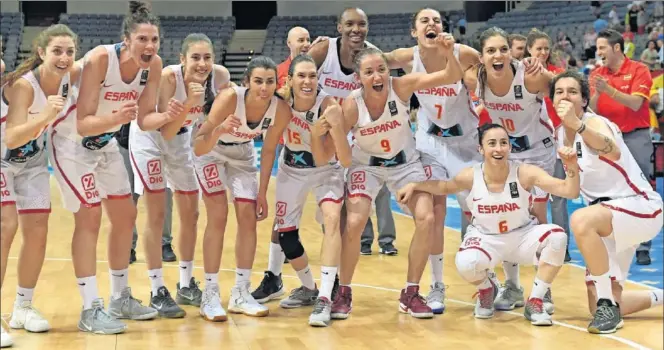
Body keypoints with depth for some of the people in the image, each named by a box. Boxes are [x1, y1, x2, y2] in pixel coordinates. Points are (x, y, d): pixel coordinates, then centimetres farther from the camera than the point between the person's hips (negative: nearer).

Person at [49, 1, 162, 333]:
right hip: (71, 141, -7)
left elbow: (145, 117, -7)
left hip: (106, 143, 7)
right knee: (90, 218, -12)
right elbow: (83, 124, -32)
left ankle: (120, 298, 24)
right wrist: (117, 118, -49)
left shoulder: (153, 65, -14)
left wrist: (170, 115, -26)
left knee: (125, 216, 9)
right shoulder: (99, 59, -32)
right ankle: (91, 310, -6)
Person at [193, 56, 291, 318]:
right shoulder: (230, 98, -36)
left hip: (241, 154, 4)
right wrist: (219, 130, -59)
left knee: (249, 217, -1)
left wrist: (262, 194, -4)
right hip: (211, 152, -4)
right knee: (218, 216, -14)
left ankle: (241, 294, 10)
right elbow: (199, 148, -39)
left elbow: (268, 151, -7)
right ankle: (210, 294, -5)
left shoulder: (281, 110, -24)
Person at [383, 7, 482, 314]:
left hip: (466, 140, -1)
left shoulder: (464, 55, -20)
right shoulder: (408, 58, -13)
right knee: (434, 213, -2)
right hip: (430, 141, 1)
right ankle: (437, 286, 8)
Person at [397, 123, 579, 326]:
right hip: (485, 238, -1)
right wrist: (414, 186, -5)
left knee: (557, 236, -30)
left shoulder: (525, 173, -21)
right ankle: (486, 290, 8)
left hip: (523, 236, 1)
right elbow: (444, 187, 6)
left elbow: (570, 191, -27)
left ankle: (534, 303, -10)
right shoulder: (471, 176, -17)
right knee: (465, 264, -35)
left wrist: (572, 168, -45)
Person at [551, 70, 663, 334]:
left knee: (580, 220, -39)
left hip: (640, 206, -8)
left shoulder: (595, 123, -19)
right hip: (609, 215, 8)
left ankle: (609, 305, -25)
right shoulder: (561, 134, 5)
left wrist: (577, 124, -60)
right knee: (597, 308, 2)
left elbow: (614, 153, -44)